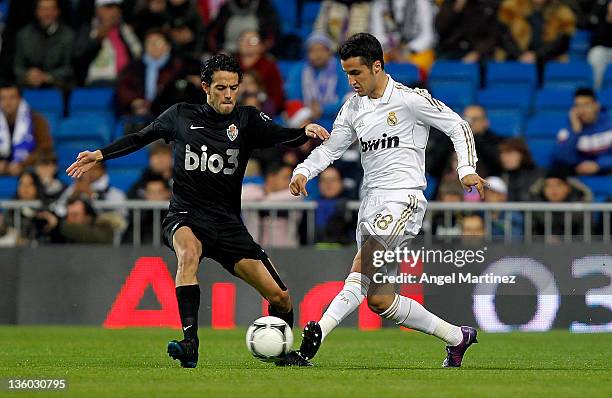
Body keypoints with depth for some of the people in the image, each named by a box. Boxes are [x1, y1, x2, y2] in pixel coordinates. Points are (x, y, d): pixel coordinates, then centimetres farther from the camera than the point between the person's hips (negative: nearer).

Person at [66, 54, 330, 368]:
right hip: (186, 217, -2)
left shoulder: (247, 120, 2)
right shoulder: (182, 116, 4)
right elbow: (140, 138, 18)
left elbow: (280, 136, -15)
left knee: (280, 297, -3)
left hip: (228, 223, 2)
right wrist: (99, 156, 12)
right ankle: (189, 343, -40)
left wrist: (305, 132, -36)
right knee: (189, 253, -39)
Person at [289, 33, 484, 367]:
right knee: (379, 299, 3)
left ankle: (319, 332, -44)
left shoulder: (410, 99, -4)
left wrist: (467, 170, -11)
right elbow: (330, 148, 20)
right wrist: (303, 171, 0)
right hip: (371, 201, 7)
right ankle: (457, 337, 17)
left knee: (362, 269, -29)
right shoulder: (353, 108, 14)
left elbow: (458, 127, 2)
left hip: (404, 198, -7)